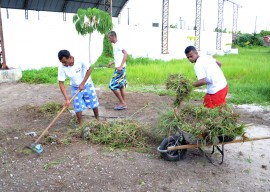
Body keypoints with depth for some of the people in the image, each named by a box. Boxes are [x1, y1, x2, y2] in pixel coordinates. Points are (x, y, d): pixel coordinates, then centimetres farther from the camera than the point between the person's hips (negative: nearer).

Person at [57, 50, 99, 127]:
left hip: (87, 84, 0)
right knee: (78, 108, -4)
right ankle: (81, 126, 13)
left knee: (94, 104, 8)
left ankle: (97, 120, 31)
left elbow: (89, 69, -17)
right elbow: (61, 84, -21)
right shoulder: (61, 67, -25)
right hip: (75, 88, 1)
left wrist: (82, 83, -22)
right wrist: (66, 99, -28)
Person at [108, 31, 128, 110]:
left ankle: (122, 103, 1)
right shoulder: (115, 45, 17)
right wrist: (112, 62, 28)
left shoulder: (118, 44, -13)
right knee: (121, 86, 12)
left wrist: (120, 66, -31)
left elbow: (125, 54, -26)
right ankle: (124, 103, 18)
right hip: (119, 69, 10)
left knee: (113, 86, -7)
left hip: (120, 69, -10)